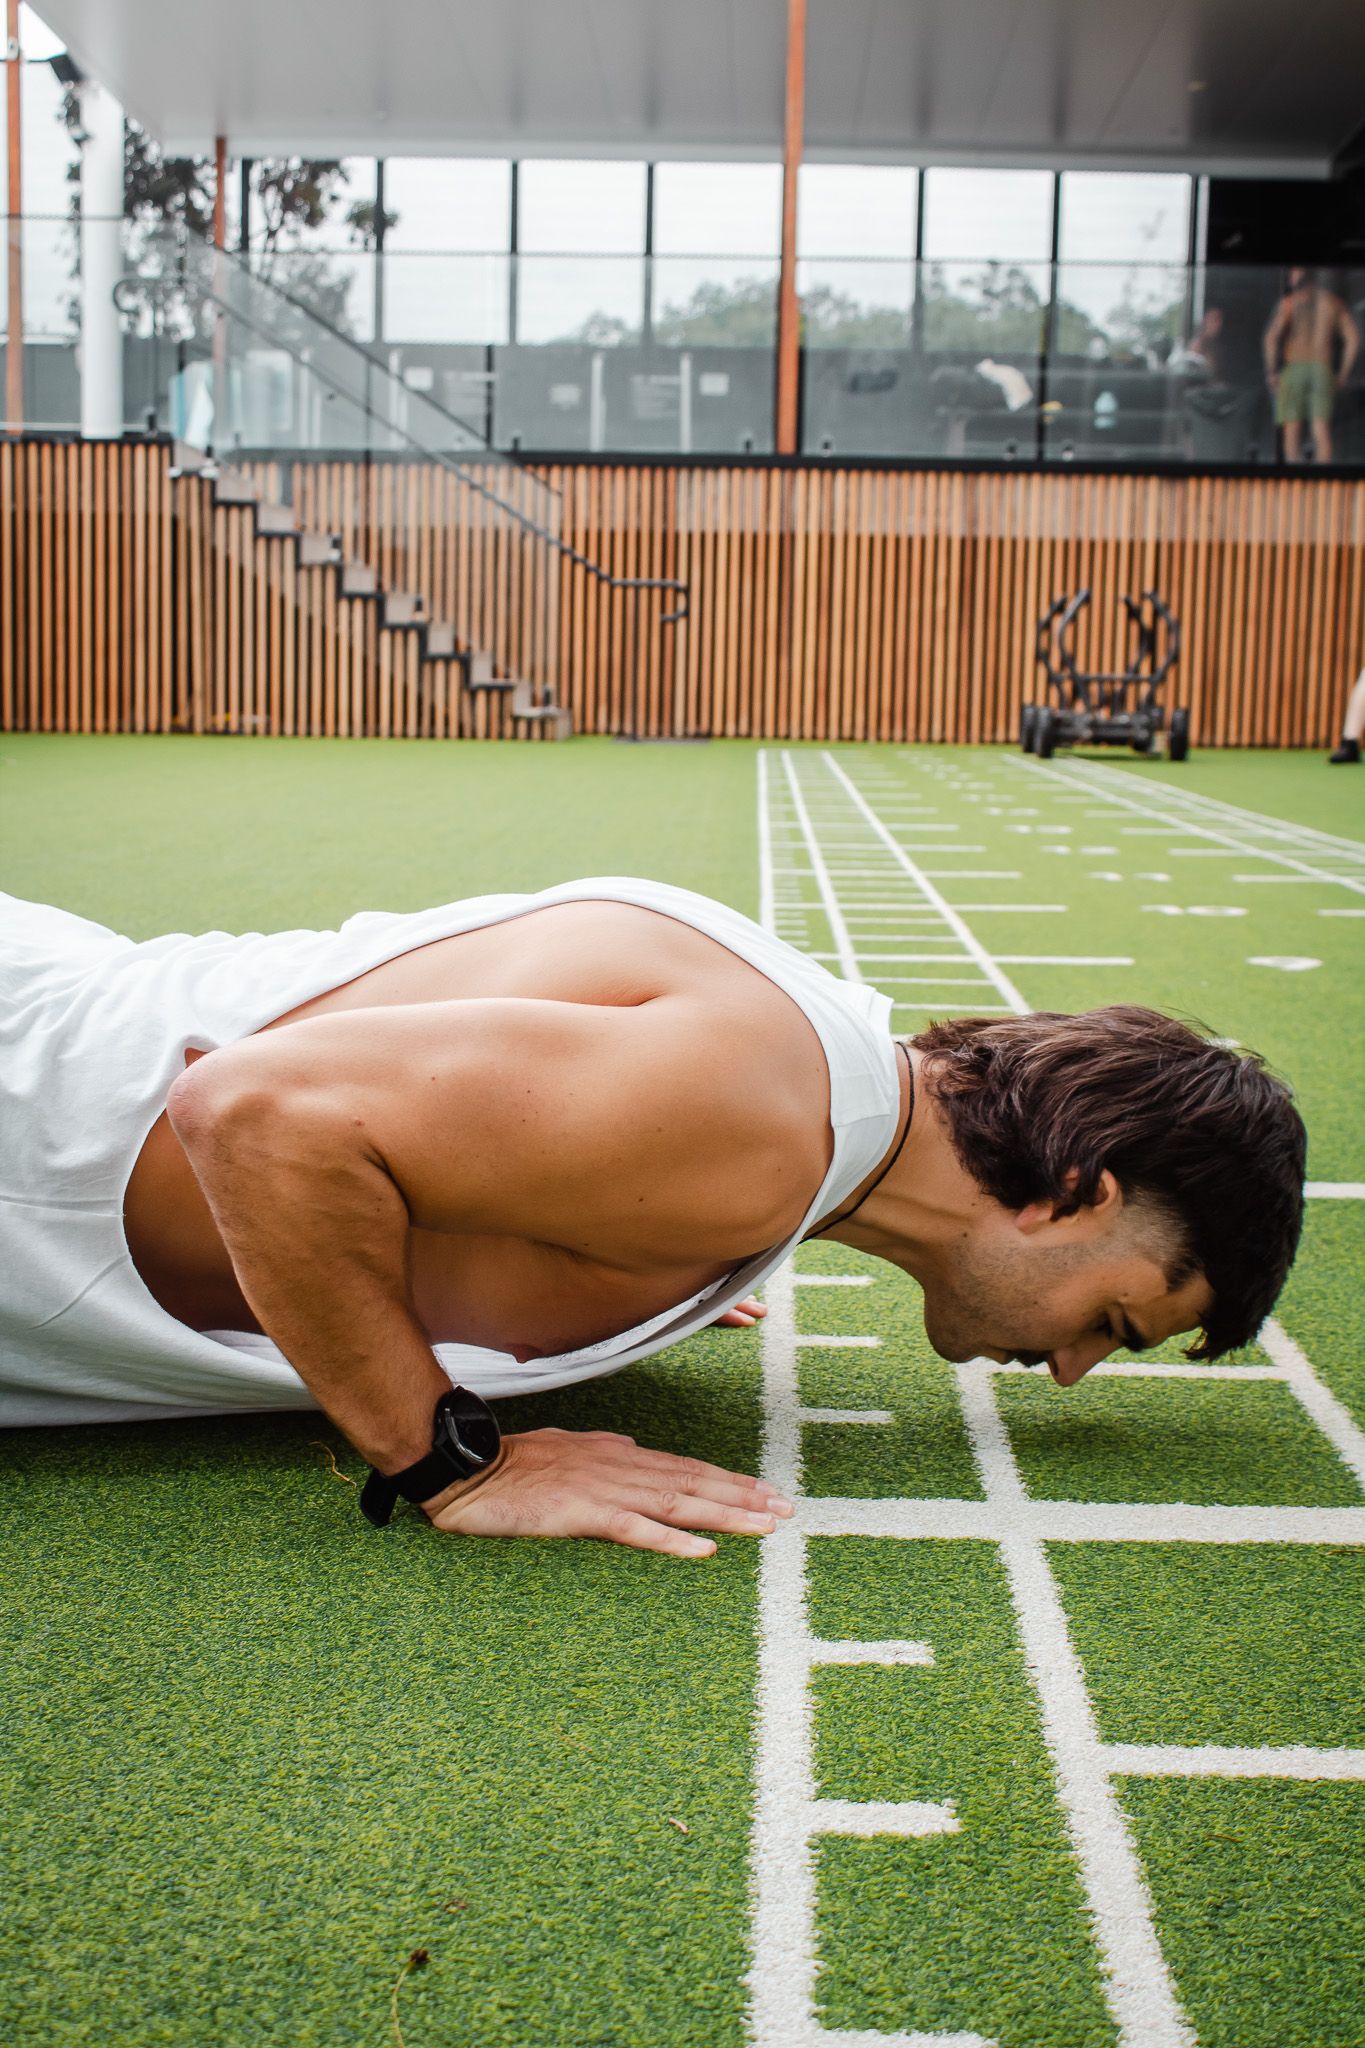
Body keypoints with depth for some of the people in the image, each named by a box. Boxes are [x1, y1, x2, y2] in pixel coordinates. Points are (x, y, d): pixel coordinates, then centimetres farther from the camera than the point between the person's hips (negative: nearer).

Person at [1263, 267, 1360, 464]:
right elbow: (1353, 339, 2)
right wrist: (1343, 374, 8)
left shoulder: (1289, 302, 3)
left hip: (1293, 368, -2)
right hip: (1323, 371, 2)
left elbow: (1271, 338, -10)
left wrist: (1271, 372, -4)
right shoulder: (1336, 302, 11)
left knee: (1292, 432, -1)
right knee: (1322, 432, -4)